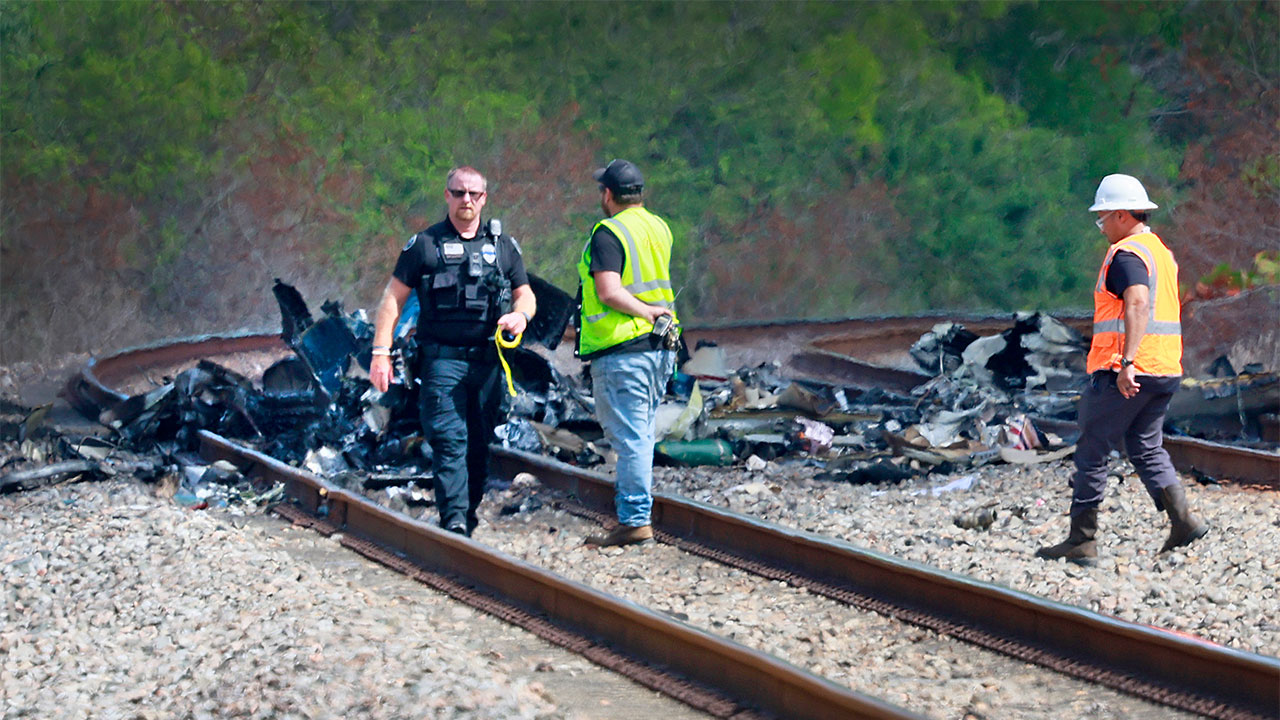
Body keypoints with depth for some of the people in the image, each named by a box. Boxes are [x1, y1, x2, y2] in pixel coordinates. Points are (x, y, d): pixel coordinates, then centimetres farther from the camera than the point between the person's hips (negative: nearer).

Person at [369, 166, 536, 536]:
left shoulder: (503, 245, 13)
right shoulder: (424, 244, 4)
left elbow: (525, 294, 19)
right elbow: (393, 299, 4)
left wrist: (520, 314, -6)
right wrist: (381, 352, -5)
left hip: (486, 361, 4)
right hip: (442, 359, -3)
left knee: (479, 444, 7)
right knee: (449, 440, -14)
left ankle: (469, 516, 17)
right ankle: (454, 521, -20)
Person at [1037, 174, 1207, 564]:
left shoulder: (1126, 254, -12)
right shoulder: (1162, 252, 17)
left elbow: (1138, 304, -28)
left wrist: (1126, 363, -35)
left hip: (1127, 374, -9)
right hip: (1166, 370, 9)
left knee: (1091, 452, 1)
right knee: (1146, 448, 15)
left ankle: (1082, 541, 4)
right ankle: (1183, 518, -2)